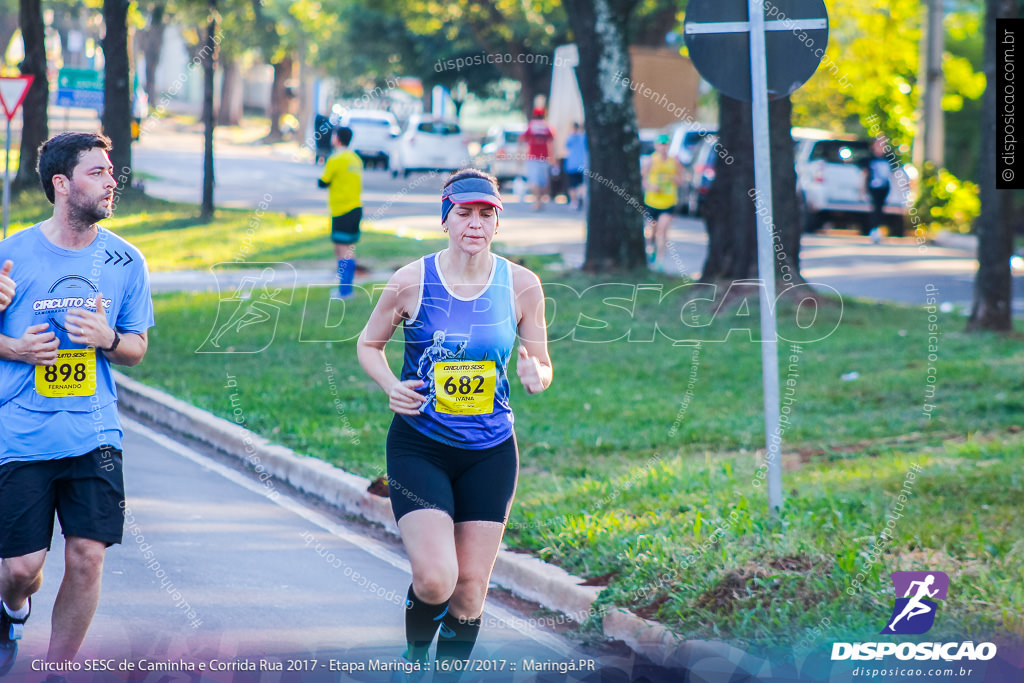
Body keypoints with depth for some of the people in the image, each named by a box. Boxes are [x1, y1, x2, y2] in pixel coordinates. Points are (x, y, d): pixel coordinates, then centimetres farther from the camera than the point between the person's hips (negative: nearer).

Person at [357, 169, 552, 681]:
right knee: (435, 577, -17)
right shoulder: (412, 281, -8)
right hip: (419, 444, -2)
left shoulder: (521, 285, -2)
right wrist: (391, 386, -13)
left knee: (470, 588, 3)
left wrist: (535, 376, -16)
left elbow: (541, 364, 8)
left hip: (490, 451, 2)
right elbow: (369, 344, 7)